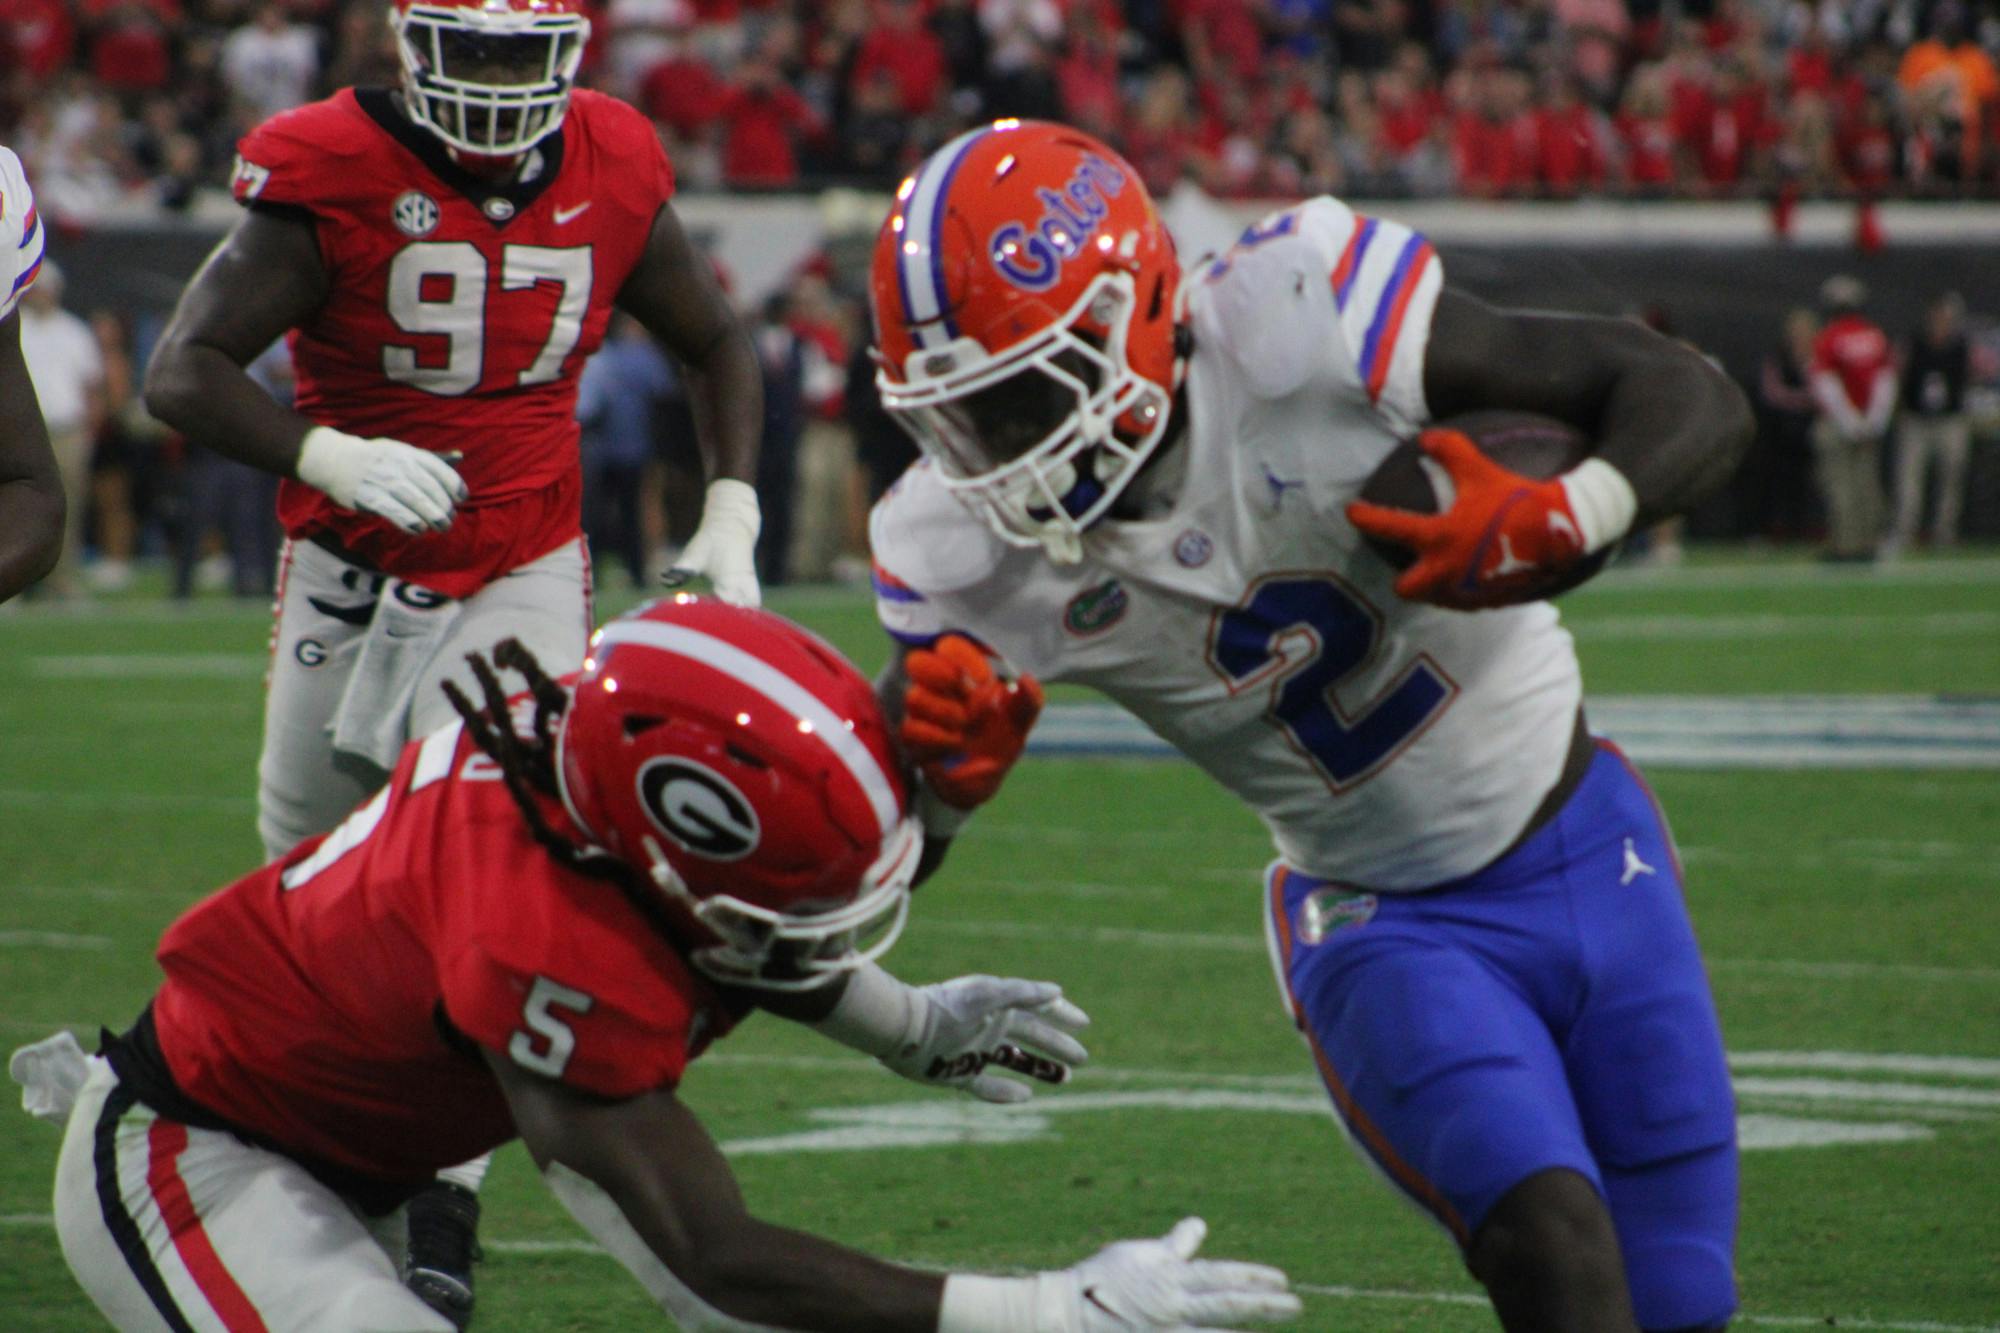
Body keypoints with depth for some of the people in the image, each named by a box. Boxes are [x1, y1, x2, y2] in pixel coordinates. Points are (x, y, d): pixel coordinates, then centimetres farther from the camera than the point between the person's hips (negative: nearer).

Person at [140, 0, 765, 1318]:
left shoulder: (617, 172, -5)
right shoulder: (328, 172, -16)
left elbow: (717, 343, 13)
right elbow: (184, 371, -21)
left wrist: (730, 514, 0)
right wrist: (328, 453, -38)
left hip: (525, 575, 1)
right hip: (350, 574, -1)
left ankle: (445, 1201, -12)